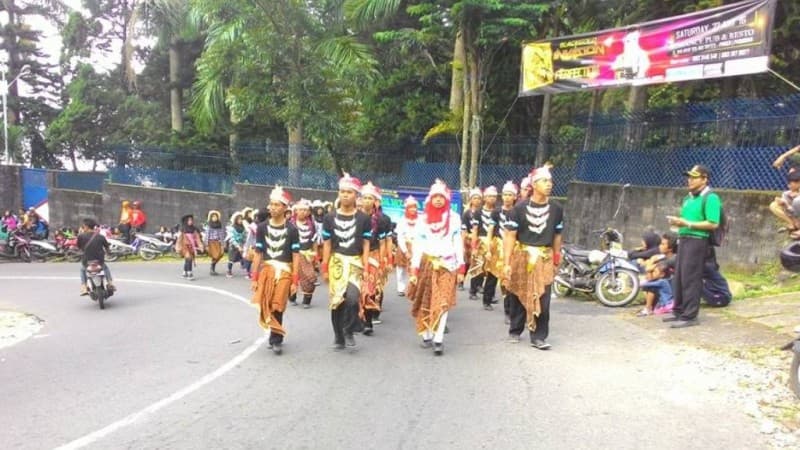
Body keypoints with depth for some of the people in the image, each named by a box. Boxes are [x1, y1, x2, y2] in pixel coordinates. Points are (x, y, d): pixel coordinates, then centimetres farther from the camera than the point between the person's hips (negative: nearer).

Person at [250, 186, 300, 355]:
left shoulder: (291, 229, -3)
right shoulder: (262, 227, 4)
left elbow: (296, 256, -2)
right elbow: (258, 254, 7)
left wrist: (295, 281, -7)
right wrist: (254, 277, 4)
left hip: (284, 271, -3)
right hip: (266, 270, 3)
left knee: (277, 307, -3)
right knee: (264, 305, 1)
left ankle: (276, 340, 12)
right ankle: (275, 335, 22)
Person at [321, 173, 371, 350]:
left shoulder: (364, 219, 1)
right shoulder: (330, 217, 3)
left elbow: (366, 246, 2)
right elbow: (327, 245, 5)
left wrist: (366, 269, -4)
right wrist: (325, 268, 3)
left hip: (355, 263, -2)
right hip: (336, 262, 2)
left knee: (352, 298, -21)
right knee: (336, 300, 4)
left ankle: (349, 331, 3)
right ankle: (338, 337, 20)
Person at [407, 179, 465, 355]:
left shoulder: (454, 218, 4)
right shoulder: (423, 220, 6)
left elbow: (458, 243, 4)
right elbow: (418, 245, 3)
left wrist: (461, 268, -1)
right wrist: (414, 271, -3)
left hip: (447, 265, -1)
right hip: (427, 264, 2)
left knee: (442, 302, -10)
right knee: (426, 302, 6)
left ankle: (438, 339, -11)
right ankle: (427, 336, 19)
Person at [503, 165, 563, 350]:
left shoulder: (556, 209, 2)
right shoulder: (520, 208, -6)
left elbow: (557, 237, 11)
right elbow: (510, 236, -7)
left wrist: (556, 261, 14)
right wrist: (506, 263, -12)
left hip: (544, 259, 1)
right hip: (521, 257, -1)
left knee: (542, 300, -3)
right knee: (517, 297, 11)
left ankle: (539, 336, 7)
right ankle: (515, 331, 28)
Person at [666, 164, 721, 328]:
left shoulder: (710, 198, -10)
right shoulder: (688, 198, 17)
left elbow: (713, 224, -18)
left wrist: (687, 224, -20)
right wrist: (678, 222, 2)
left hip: (698, 241, -9)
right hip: (684, 239, 9)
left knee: (690, 279, -6)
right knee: (679, 277, 12)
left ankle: (689, 316, 0)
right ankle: (678, 311, 22)